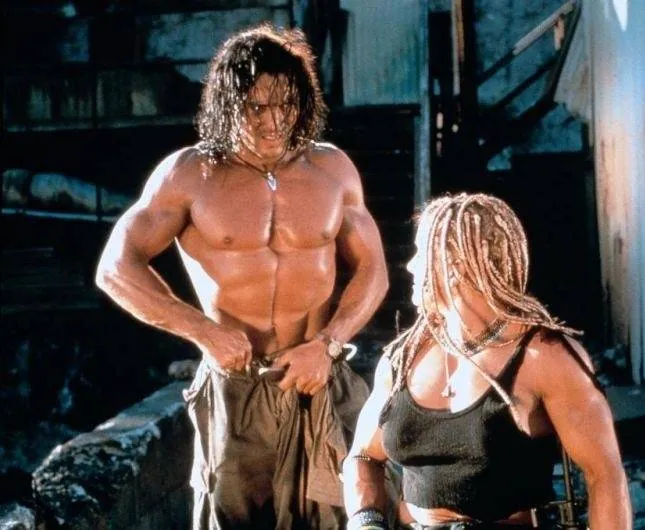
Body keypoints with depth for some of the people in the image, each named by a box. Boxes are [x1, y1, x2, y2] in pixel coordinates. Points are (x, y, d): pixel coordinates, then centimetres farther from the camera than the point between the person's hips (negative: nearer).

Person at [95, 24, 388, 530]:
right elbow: (116, 268, -4)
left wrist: (326, 344, -10)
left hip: (325, 386, 2)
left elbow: (371, 270, 7)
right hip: (235, 388, -1)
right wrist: (202, 330, -13)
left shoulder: (333, 169, 4)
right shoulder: (189, 174, -2)